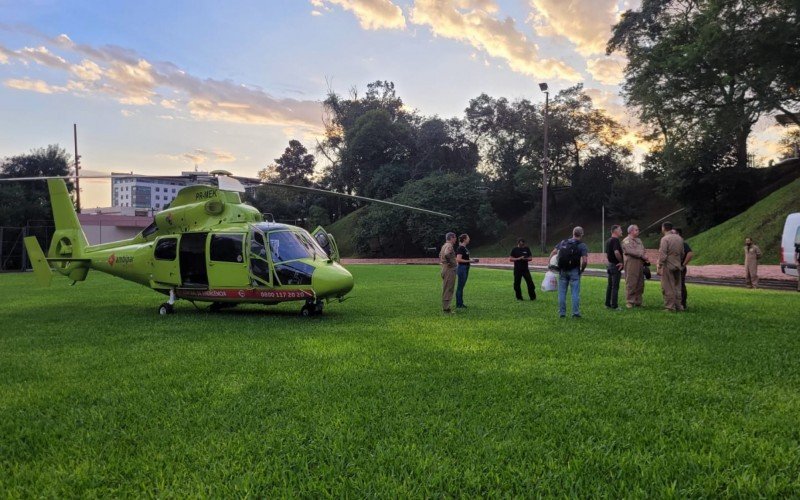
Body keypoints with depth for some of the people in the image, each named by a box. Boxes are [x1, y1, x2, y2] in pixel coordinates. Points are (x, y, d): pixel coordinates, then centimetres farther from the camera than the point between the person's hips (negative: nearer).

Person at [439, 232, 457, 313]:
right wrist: (449, 262, -21)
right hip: (449, 270, -10)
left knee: (446, 289, 15)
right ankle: (446, 308, -6)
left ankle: (445, 307, 22)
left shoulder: (444, 245, 16)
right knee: (448, 289, -7)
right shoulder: (449, 245, -15)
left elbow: (440, 255, 29)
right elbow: (446, 254, -34)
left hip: (445, 269, 10)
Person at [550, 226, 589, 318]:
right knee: (575, 293, 3)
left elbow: (553, 253, 6)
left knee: (562, 293, 8)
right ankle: (575, 313, 3)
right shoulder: (582, 245, -4)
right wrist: (582, 269, 3)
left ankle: (562, 313, 12)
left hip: (562, 271, 3)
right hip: (574, 271, -3)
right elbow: (585, 261, -13)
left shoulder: (563, 242, 9)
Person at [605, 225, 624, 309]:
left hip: (610, 264, 9)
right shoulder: (615, 240, -17)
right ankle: (614, 305, -3)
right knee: (615, 286, -5)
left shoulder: (608, 241, 13)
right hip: (616, 265, -9)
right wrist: (621, 262, -17)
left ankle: (608, 303, 17)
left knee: (610, 285, 13)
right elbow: (616, 252, -30)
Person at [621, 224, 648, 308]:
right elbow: (631, 251, -16)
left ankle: (638, 302, 15)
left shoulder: (639, 240, 22)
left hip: (640, 264, 8)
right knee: (631, 284, -6)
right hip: (631, 264, -8)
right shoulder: (626, 241, -4)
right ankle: (629, 302, -1)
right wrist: (642, 255, -14)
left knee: (640, 284, 7)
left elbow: (643, 251, 20)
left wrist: (646, 259, 2)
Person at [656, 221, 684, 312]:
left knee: (668, 288, -2)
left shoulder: (665, 239, -13)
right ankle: (678, 306, 18)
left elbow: (662, 254, -18)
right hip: (677, 266, 7)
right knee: (677, 287, 14)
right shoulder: (679, 238, 10)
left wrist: (659, 267, -15)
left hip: (668, 266, -7)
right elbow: (682, 253, 15)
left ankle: (670, 307, 0)